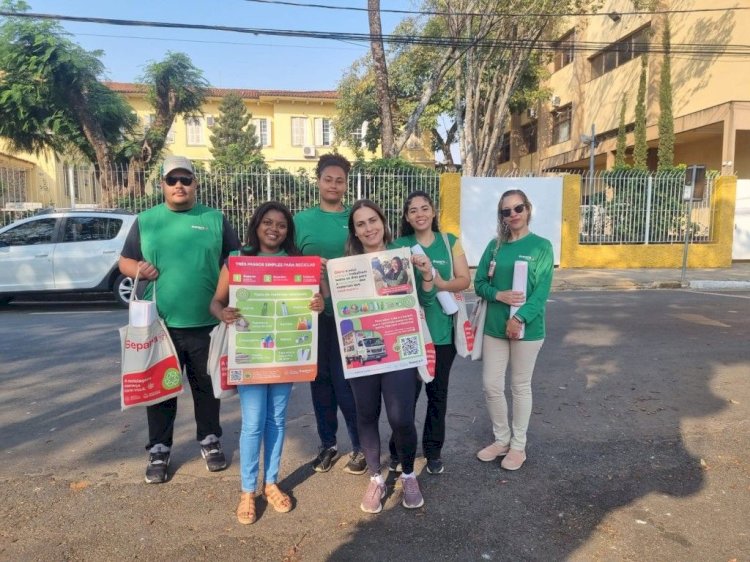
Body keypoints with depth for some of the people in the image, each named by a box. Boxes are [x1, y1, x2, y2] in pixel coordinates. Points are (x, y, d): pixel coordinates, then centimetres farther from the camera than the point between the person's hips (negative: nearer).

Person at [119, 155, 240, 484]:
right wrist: (136, 268, -12)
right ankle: (159, 450, 26)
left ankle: (210, 441, 31)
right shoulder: (145, 221, 7)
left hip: (206, 323, 0)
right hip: (159, 324, 1)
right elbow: (124, 261, 11)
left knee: (206, 387, 13)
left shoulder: (215, 219, 4)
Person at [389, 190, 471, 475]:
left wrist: (441, 284, -20)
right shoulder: (399, 245, 0)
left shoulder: (450, 242, 3)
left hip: (443, 329, 1)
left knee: (437, 391, 13)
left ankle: (433, 451, 30)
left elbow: (464, 280, -1)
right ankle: (398, 451, 23)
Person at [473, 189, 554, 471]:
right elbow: (479, 284, 5)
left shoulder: (541, 246, -5)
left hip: (527, 328, -3)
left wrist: (520, 318, -21)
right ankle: (501, 440, 29)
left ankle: (518, 446, 27)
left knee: (520, 387, 9)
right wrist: (499, 295, -15)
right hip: (495, 326, 4)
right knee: (491, 386, 7)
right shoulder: (495, 245, 5)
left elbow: (542, 291, -10)